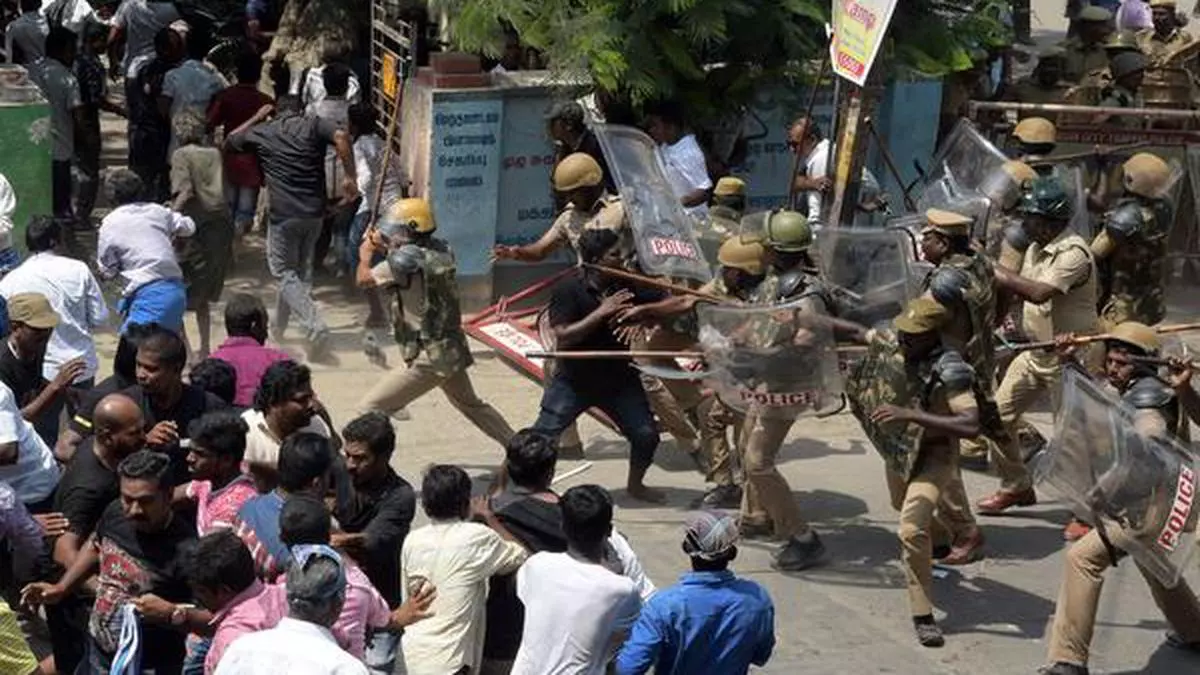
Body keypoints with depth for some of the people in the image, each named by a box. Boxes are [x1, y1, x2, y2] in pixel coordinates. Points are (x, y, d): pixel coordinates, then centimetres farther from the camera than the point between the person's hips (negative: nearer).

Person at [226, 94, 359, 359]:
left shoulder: (261, 132, 7)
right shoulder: (314, 125, 4)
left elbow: (230, 140, 24)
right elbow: (341, 136, -15)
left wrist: (256, 118, 33)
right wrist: (349, 176, -13)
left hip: (284, 214, -2)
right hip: (315, 211, 3)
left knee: (284, 273, 4)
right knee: (302, 269, 20)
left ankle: (315, 325, -16)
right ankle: (280, 323, 31)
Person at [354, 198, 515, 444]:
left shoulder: (406, 258, -19)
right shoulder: (441, 251, 3)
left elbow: (364, 279, -14)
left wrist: (365, 255, 6)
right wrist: (384, 247, 12)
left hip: (429, 357, -9)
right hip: (453, 349, 9)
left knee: (370, 409, -8)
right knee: (471, 404, 30)